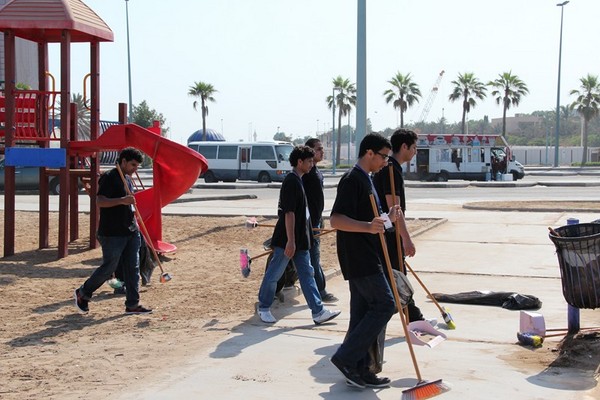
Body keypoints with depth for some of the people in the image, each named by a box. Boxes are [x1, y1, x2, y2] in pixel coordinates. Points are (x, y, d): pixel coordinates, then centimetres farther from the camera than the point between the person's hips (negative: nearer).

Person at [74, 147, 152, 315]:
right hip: (112, 233, -8)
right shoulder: (109, 177, -12)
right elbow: (100, 201, -23)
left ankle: (132, 304, 10)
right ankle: (82, 293, 20)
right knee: (108, 268, -1)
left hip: (130, 232, 8)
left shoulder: (128, 179, 16)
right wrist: (122, 200, -33)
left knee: (132, 268, 5)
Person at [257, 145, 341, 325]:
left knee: (307, 274, 6)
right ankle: (263, 308, 19)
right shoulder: (291, 181, -17)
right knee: (273, 274, 5)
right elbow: (289, 213, -22)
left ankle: (318, 312, 6)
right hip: (286, 240, -10)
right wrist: (290, 241, -24)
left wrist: (309, 232, 25)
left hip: (300, 240, 10)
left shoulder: (297, 181, 13)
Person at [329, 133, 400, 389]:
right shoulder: (352, 180, -13)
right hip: (360, 259, -10)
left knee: (363, 313, 9)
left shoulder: (365, 180, 19)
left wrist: (386, 219, 12)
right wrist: (368, 226, -35)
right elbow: (337, 220, -22)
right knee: (384, 304, -11)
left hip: (366, 258, 10)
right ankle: (346, 357, -8)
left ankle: (359, 370, 13)